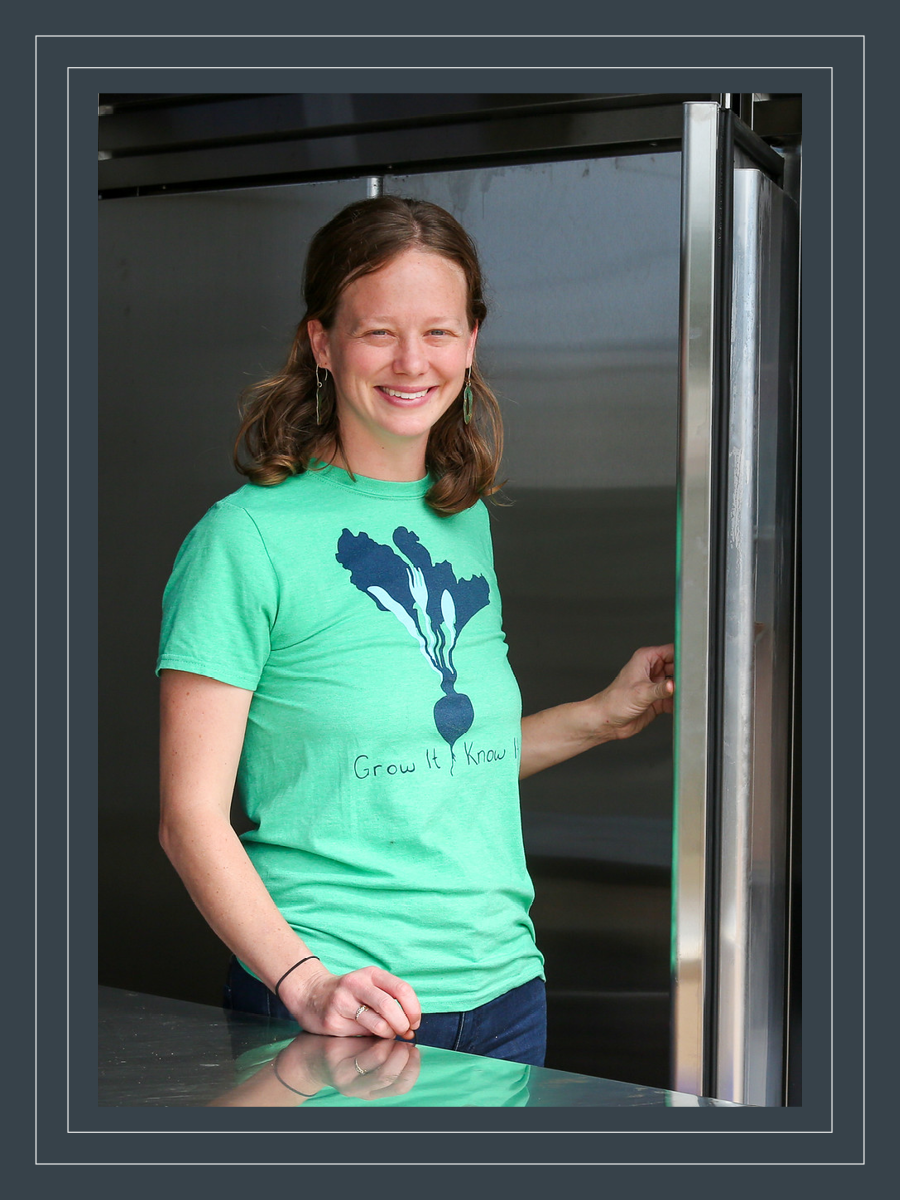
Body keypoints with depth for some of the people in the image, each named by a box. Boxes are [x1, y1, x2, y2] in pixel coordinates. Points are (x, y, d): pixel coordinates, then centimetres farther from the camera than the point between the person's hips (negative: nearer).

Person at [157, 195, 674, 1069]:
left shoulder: (466, 523, 9)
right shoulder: (248, 536, -11)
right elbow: (191, 816, -13)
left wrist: (606, 715, 13)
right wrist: (305, 982, -23)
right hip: (329, 1010, -6)